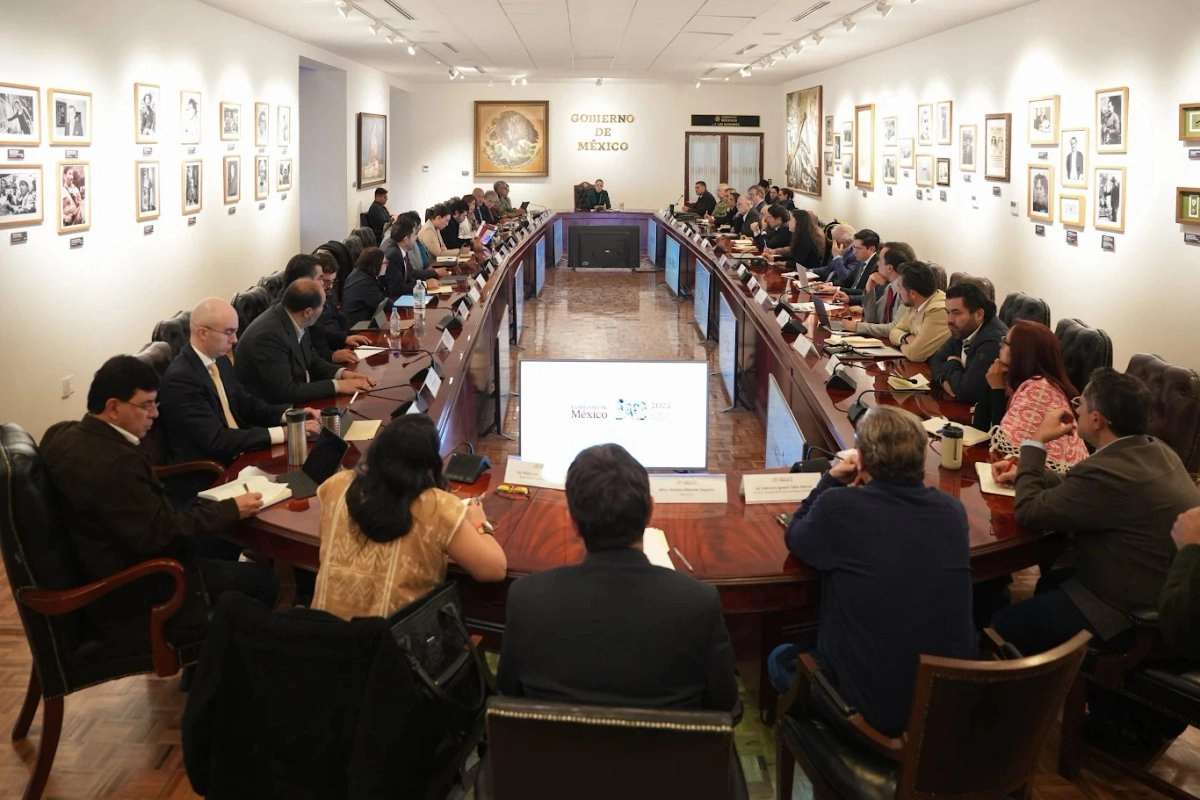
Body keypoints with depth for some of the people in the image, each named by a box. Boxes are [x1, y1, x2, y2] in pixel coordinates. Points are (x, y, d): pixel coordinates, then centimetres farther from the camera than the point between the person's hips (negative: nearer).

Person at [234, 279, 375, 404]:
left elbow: (312, 361, 12)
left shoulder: (295, 321, -3)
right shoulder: (269, 335, -26)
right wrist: (336, 385, -20)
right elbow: (285, 392, -26)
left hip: (292, 403, 8)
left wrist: (342, 373, -5)